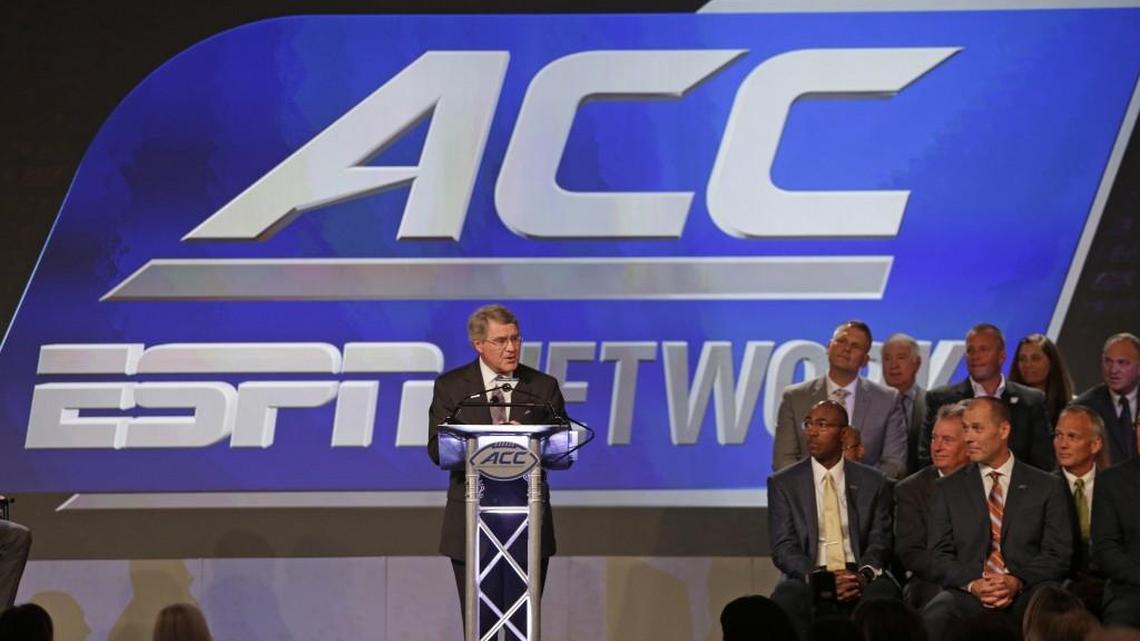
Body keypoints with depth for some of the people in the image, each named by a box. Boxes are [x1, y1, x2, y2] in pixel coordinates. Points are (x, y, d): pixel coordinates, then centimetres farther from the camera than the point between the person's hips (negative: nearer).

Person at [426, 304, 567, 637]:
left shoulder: (544, 387, 7)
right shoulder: (450, 386, 3)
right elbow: (437, 450, -5)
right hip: (473, 518, -1)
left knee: (524, 621, 2)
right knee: (479, 621, 3)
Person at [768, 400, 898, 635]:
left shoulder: (873, 481, 12)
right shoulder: (783, 483, 9)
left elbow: (880, 541, 7)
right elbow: (783, 547, 1)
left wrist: (864, 575, -17)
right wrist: (818, 579, -18)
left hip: (859, 580, 1)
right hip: (808, 579, -1)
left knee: (883, 595, -34)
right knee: (786, 601, -36)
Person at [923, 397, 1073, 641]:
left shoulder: (1048, 487, 12)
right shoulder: (948, 489, 16)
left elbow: (1058, 554, 5)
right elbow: (940, 556, 9)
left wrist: (1017, 582, -12)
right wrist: (972, 584, -12)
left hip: (1027, 592, 0)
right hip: (967, 592, 0)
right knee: (934, 617, -36)